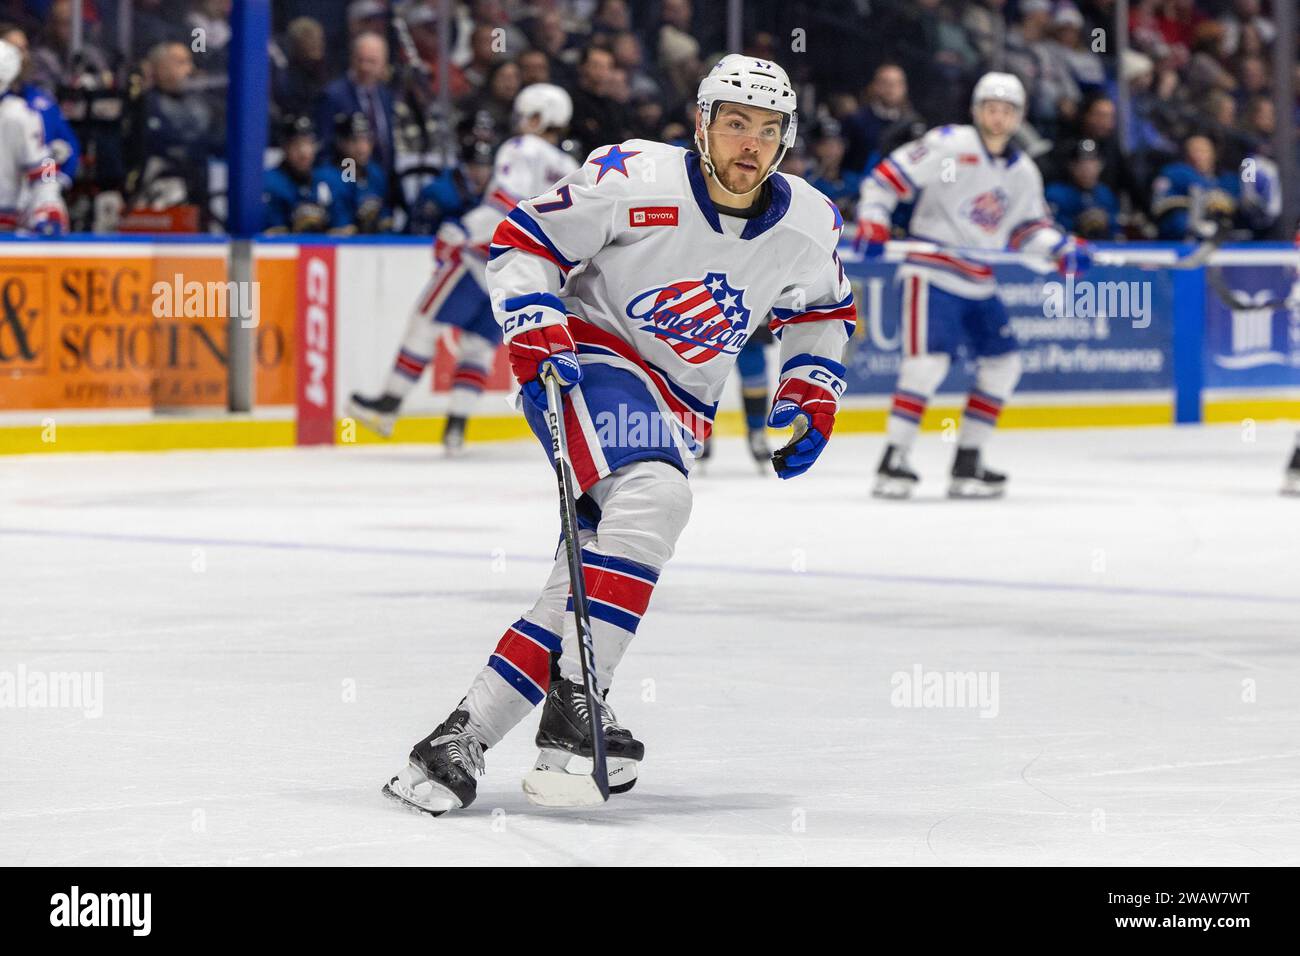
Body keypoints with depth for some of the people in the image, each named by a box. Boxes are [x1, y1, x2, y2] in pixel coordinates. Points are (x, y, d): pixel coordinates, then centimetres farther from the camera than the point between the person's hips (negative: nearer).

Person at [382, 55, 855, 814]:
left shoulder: (809, 226, -3)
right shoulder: (631, 179, -17)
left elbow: (821, 314, 18)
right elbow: (524, 241, -7)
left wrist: (813, 392, 5)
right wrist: (536, 330, -19)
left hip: (678, 404, 6)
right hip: (590, 354, -6)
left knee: (586, 583, -6)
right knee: (654, 495, -33)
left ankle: (465, 738, -2)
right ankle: (574, 701, -30)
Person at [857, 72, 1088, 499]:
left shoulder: (1024, 173, 12)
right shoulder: (947, 145, -9)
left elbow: (1028, 227, 18)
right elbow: (887, 176, -9)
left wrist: (1062, 248, 0)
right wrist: (873, 222, -22)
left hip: (978, 283, 8)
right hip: (931, 271, -8)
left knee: (1003, 363, 7)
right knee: (928, 360, -20)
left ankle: (967, 463, 15)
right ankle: (892, 461, -16)